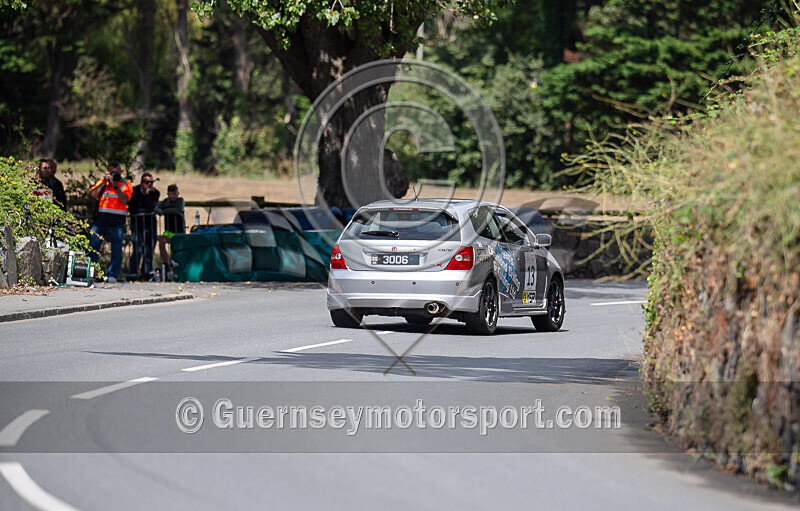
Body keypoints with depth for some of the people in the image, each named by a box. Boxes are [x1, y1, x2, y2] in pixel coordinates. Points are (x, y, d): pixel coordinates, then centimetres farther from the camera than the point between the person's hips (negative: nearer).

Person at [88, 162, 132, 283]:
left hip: (117, 221, -2)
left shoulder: (125, 184, 8)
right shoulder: (102, 182, 16)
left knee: (116, 249, -3)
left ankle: (113, 275, 3)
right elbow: (92, 195, 2)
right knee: (93, 246, 0)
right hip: (100, 218, 2)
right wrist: (104, 183, -2)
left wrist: (115, 186, -12)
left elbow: (125, 200, -7)